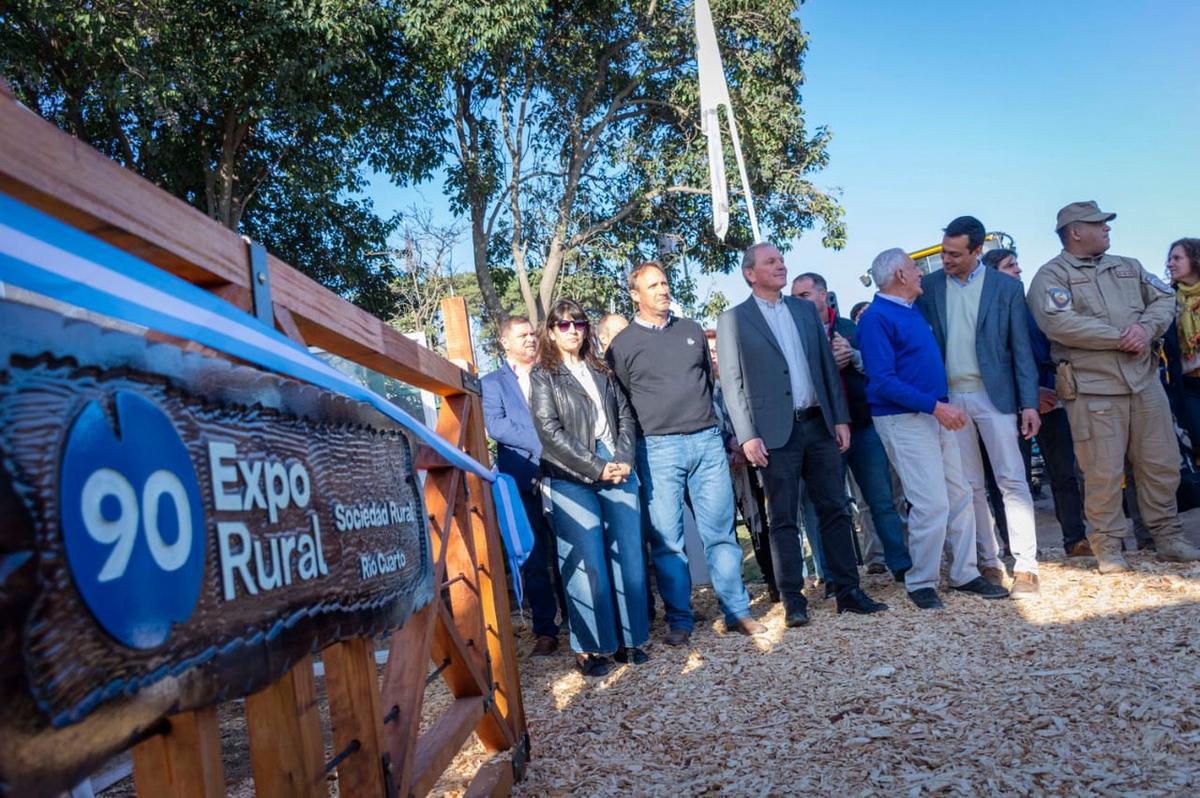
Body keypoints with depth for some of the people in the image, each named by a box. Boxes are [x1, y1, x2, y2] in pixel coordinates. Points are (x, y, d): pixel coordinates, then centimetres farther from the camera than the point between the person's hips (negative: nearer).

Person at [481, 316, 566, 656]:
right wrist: (542, 443, -17)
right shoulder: (492, 382, 7)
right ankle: (545, 631, 11)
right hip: (522, 480, -2)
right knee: (535, 561, 2)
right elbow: (495, 425, -8)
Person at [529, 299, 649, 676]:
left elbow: (625, 415, 13)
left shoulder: (601, 370, 18)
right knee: (589, 562, -4)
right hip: (573, 478, -4)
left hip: (617, 471, 4)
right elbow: (551, 431, -7)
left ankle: (628, 638, 15)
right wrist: (597, 467, -12)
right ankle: (590, 647, 7)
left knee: (629, 556, 3)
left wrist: (623, 460, -5)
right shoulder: (543, 376, 3)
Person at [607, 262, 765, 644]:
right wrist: (631, 454, 2)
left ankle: (737, 611, 15)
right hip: (659, 449, -3)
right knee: (667, 538, 1)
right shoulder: (622, 345, 3)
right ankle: (679, 621, 12)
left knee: (721, 531, 5)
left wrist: (724, 433, 18)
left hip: (707, 441, 3)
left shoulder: (692, 330, 14)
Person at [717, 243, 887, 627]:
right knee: (784, 519, 3)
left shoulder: (805, 309, 14)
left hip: (819, 425, 5)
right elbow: (732, 383, -5)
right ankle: (793, 600, 12)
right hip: (776, 431, -4)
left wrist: (840, 418, 6)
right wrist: (748, 436, -12)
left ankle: (847, 591, 17)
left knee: (835, 511, 8)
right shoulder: (733, 320, -1)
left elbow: (828, 365, 13)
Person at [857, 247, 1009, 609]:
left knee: (960, 496, 10)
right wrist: (935, 406, -22)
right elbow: (883, 381, -20)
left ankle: (964, 573, 21)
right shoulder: (876, 318, -13)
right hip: (904, 419, -9)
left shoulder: (914, 310, 14)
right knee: (932, 504, -9)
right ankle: (921, 583, 6)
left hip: (937, 413, 9)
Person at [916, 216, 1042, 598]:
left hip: (994, 395, -2)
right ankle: (989, 562, 16)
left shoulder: (1006, 287, 2)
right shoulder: (929, 286, 5)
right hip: (949, 398, 2)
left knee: (1012, 481, -3)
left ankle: (1025, 567, 2)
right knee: (970, 487, 7)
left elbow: (1021, 348, 1)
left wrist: (1029, 403, -5)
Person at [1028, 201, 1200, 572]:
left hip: (1144, 381, 6)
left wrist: (1147, 328, -9)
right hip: (1092, 388, -6)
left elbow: (1164, 299, 13)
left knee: (1162, 465, 10)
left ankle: (1168, 538, 25)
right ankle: (1107, 549, 12)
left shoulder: (1128, 267, 18)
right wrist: (1121, 338, -12)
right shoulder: (1051, 275, -3)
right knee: (1103, 473, -2)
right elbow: (1059, 324, -17)